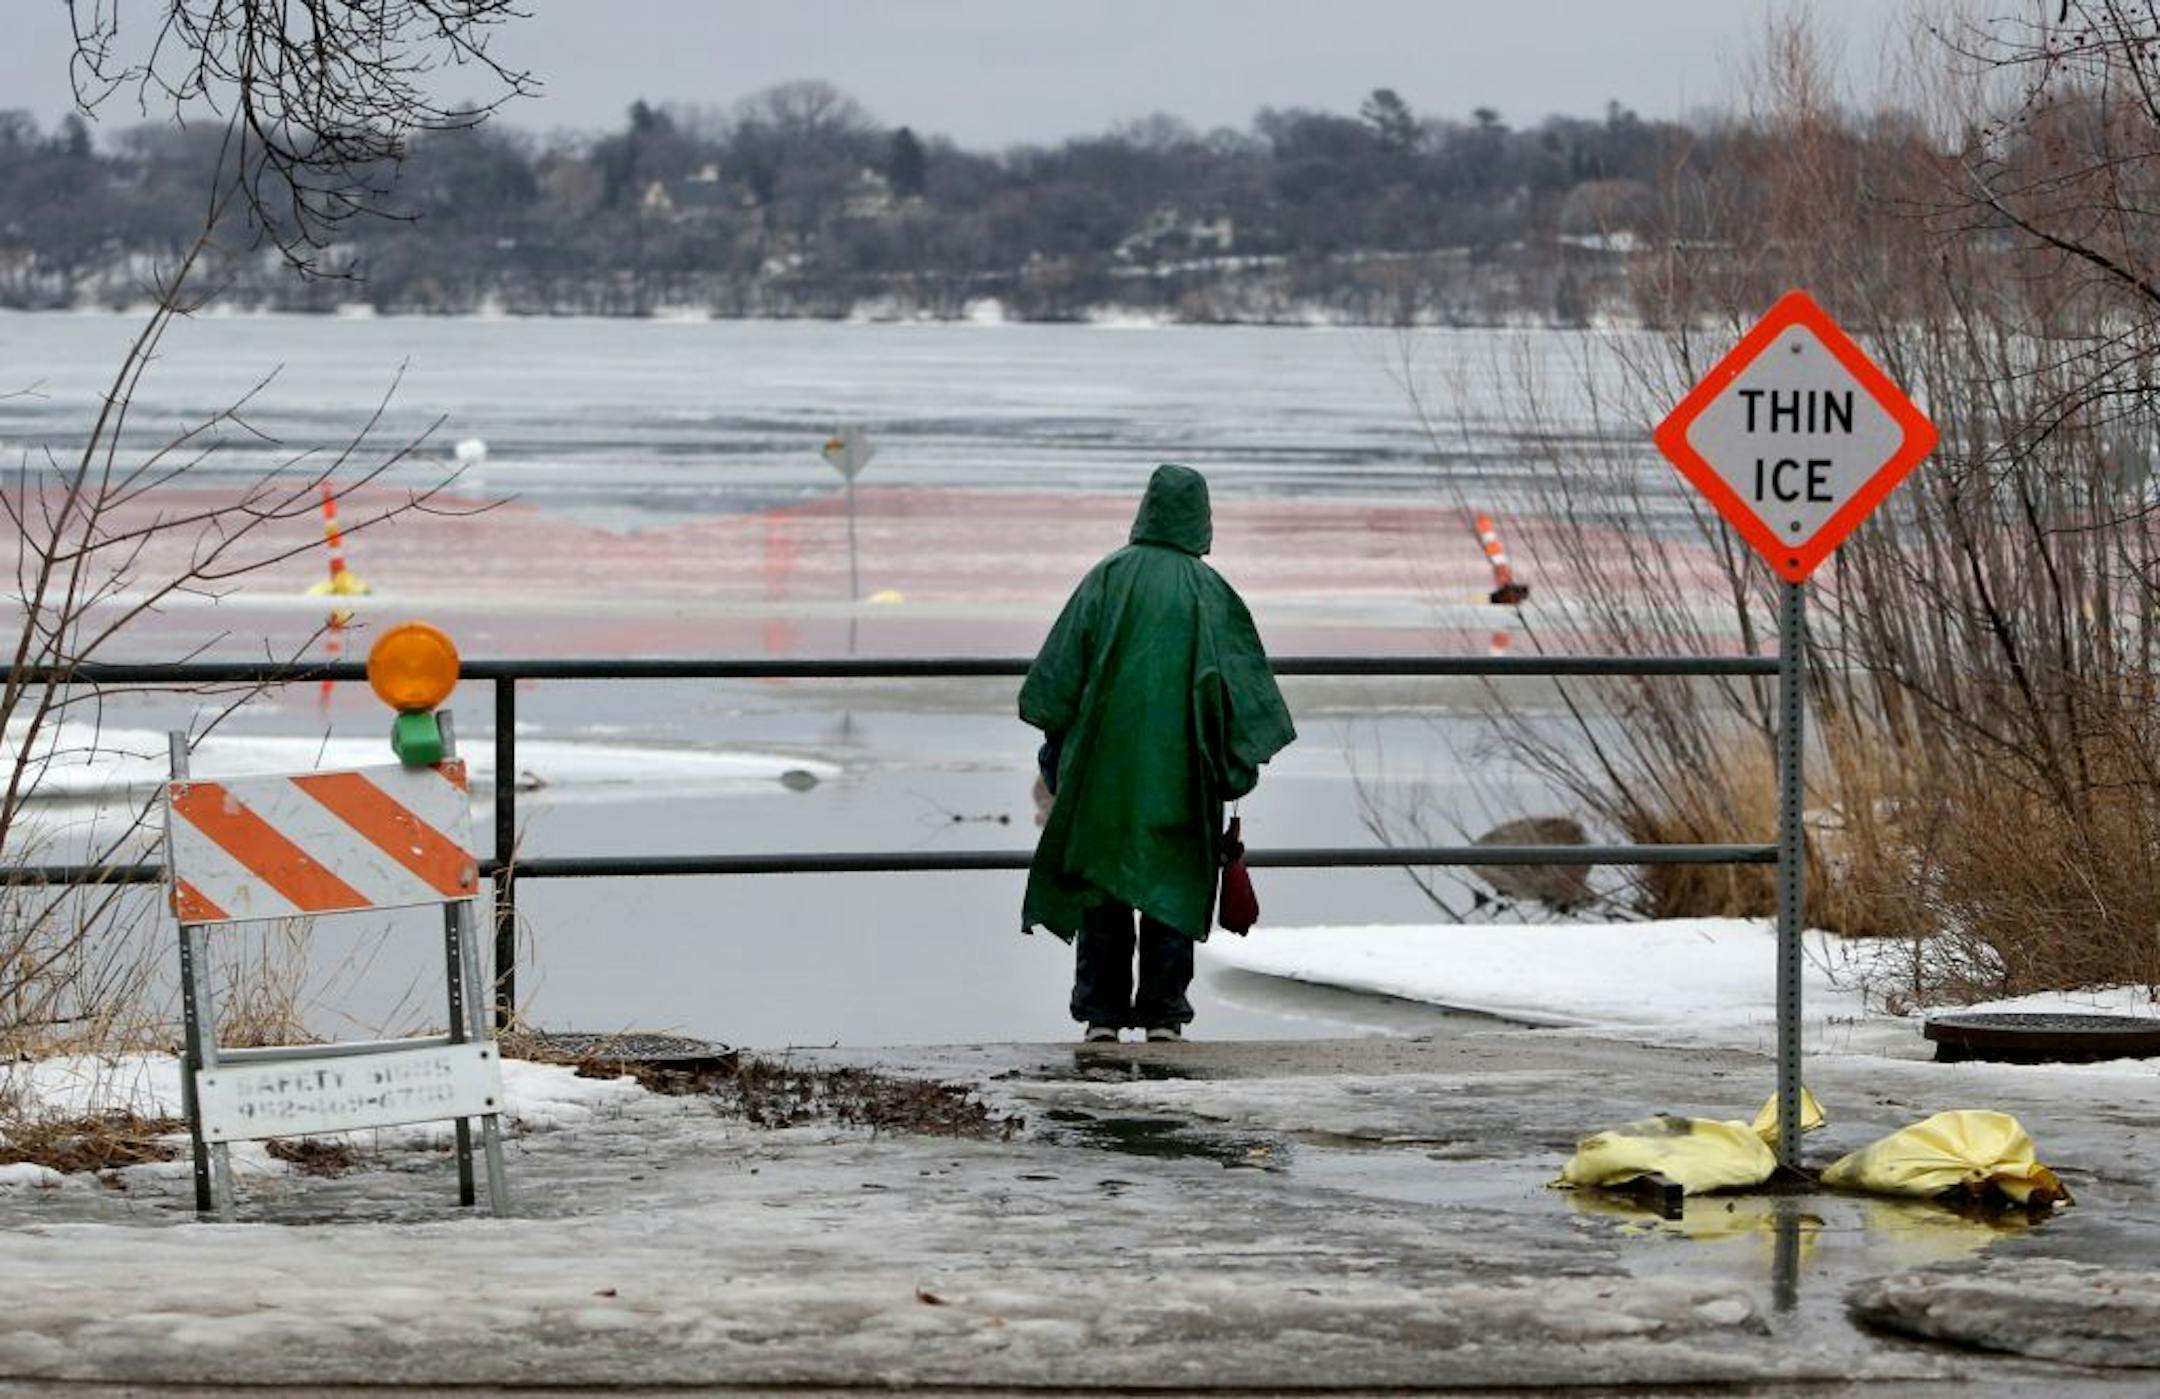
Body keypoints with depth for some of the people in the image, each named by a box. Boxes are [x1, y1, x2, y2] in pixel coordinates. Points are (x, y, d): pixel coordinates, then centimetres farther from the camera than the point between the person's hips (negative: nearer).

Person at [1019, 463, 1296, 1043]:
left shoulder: (1110, 577, -2)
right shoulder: (1209, 591, -3)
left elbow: (1061, 666, -3)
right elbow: (1242, 679, -4)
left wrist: (1058, 744, 6)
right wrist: (1238, 764, 3)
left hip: (1106, 759, 0)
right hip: (1181, 769, 0)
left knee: (1102, 886, 7)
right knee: (1173, 885, 6)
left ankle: (1101, 1014, 5)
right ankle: (1162, 1015, 3)